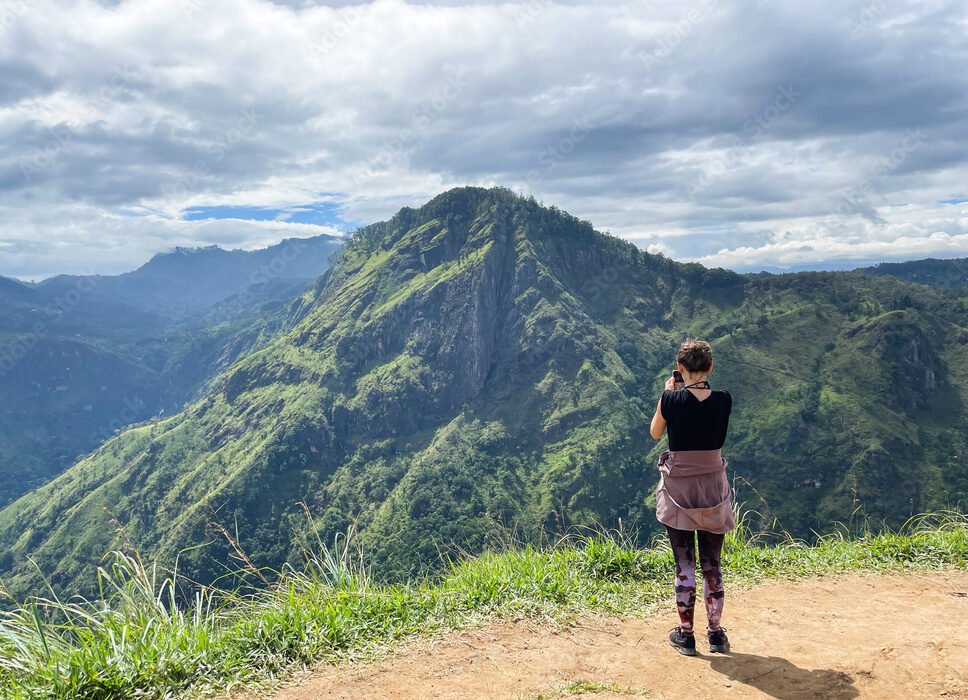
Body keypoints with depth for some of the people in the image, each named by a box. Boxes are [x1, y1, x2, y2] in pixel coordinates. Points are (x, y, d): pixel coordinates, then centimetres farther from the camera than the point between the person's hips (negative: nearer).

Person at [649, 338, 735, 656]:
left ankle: (685, 634, 15)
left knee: (684, 564, 7)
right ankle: (716, 633, 21)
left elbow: (655, 433, 4)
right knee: (712, 564, 14)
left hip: (678, 489, -2)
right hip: (713, 489, 2)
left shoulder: (671, 399, -14)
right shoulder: (723, 400, -8)